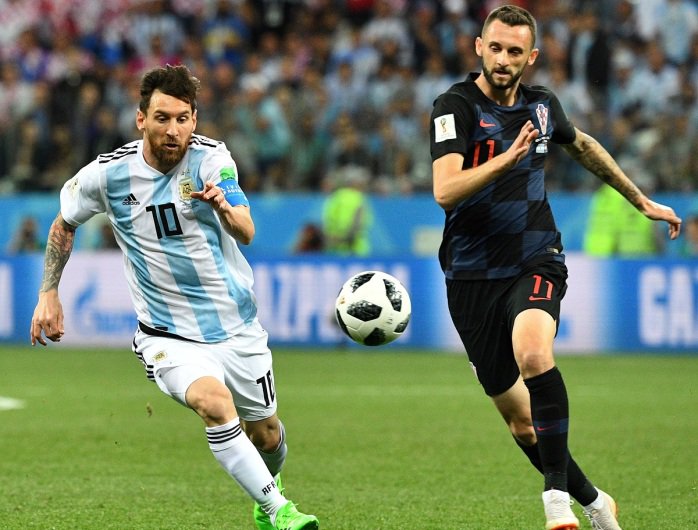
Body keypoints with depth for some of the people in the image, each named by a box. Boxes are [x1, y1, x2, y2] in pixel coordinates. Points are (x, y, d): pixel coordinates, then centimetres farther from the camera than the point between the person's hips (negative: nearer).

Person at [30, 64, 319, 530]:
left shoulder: (212, 158, -12)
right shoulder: (107, 174, -9)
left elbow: (246, 233, -24)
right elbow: (65, 224, 11)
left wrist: (223, 207, -45)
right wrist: (49, 293, 7)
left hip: (237, 325, 2)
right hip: (168, 333, -2)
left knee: (266, 435, 14)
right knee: (214, 401, -31)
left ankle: (270, 485, 50)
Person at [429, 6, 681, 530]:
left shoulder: (542, 104, 5)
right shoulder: (456, 106, -10)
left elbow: (584, 146, 28)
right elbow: (445, 191, -24)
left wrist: (642, 201, 34)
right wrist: (509, 156, -35)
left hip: (535, 264, 1)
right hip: (473, 276, -1)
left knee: (533, 354, -32)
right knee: (519, 419, 4)